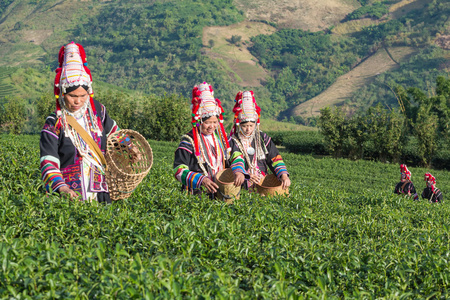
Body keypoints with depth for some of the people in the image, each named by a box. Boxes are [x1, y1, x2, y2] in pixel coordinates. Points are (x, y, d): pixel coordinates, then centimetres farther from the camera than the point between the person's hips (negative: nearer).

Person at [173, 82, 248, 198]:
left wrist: (238, 171, -3)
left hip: (223, 192, 5)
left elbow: (234, 155, 20)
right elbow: (179, 170, -8)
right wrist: (201, 180, -22)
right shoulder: (189, 141, -4)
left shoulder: (220, 136, 13)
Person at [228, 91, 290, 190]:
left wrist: (284, 175, -9)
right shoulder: (232, 142, 3)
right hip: (243, 187, -3)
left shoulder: (263, 138, 13)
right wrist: (247, 180, -24)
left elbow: (275, 158, 10)